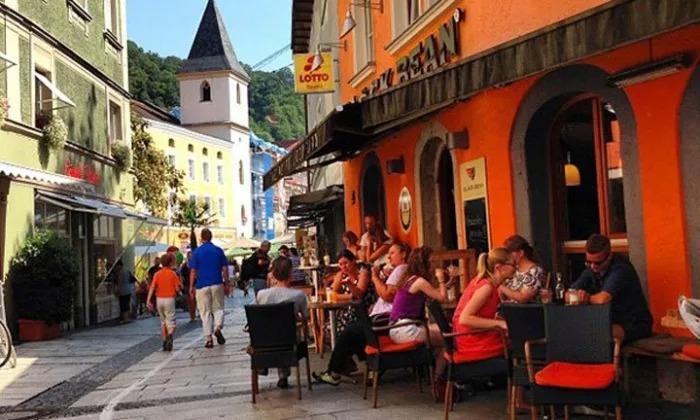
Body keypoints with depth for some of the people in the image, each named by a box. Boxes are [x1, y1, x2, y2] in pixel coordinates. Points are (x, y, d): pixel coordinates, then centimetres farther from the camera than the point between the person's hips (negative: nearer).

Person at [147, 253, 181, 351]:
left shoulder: (157, 274, 5)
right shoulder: (173, 273, -4)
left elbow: (152, 287, -5)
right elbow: (177, 288, -9)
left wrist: (148, 300, -8)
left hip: (159, 299, 4)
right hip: (169, 299, -4)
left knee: (163, 322, 19)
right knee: (170, 322, -4)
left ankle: (164, 344, 21)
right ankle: (170, 336, -34)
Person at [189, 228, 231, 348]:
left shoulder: (197, 252, -1)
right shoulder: (218, 250, 3)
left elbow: (193, 271, -2)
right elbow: (225, 269, 2)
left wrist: (191, 286, 6)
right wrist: (226, 283, 11)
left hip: (202, 285, -1)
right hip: (217, 284, 1)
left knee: (205, 312, 5)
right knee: (218, 308, 13)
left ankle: (208, 338, 3)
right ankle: (218, 327, -14)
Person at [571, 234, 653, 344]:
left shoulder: (621, 268, -21)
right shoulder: (591, 269, 3)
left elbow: (603, 299, -33)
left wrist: (588, 298, -12)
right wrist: (579, 295, -24)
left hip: (635, 325, -7)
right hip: (612, 322, 7)